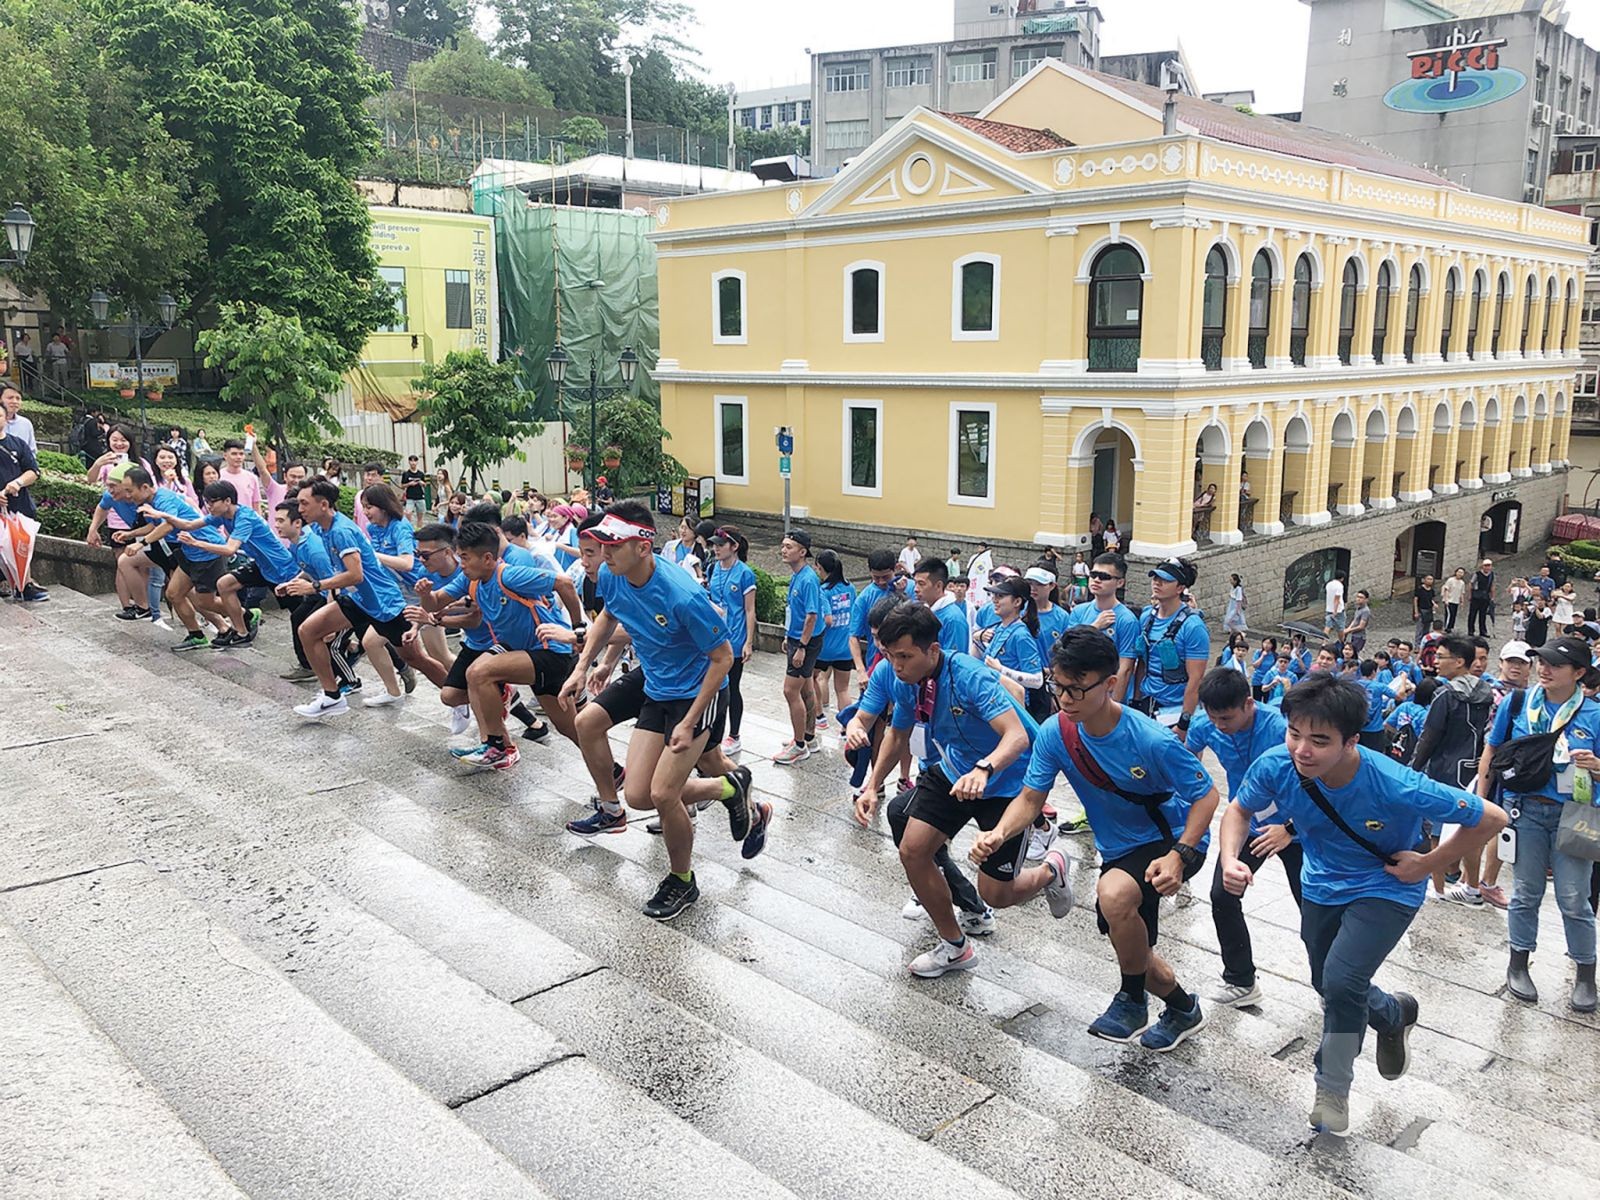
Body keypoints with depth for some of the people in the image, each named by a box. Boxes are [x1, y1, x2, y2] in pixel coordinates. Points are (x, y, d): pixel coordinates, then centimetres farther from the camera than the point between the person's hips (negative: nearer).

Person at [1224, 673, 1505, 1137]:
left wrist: (1428, 863, -18)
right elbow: (1239, 810, -7)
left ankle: (1333, 1089, 7)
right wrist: (1230, 859, -26)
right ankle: (1395, 1014, 56)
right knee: (1328, 986, 21)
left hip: (1386, 889, -4)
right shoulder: (1276, 767, -30)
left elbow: (1491, 819, -23)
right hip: (1321, 885, 5)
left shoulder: (1397, 788, -39)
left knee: (1341, 981, -22)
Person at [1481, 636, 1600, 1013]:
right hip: (1525, 811, 1)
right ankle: (1518, 966, 25)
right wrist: (1480, 801, 6)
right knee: (1526, 893, 10)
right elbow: (1491, 754, 7)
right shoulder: (1517, 703, -2)